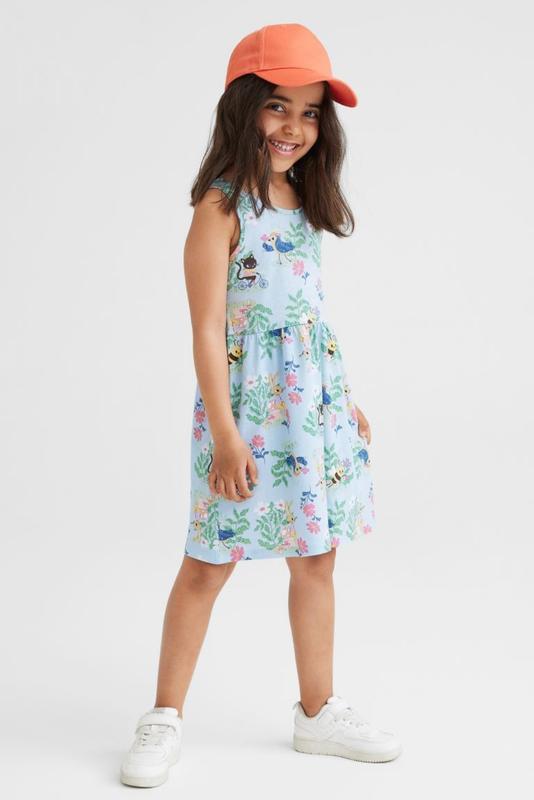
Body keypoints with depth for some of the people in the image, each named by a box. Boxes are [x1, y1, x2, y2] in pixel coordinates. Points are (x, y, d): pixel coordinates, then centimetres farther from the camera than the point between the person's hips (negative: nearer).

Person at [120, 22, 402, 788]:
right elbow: (208, 328, -15)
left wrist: (345, 398, 17)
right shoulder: (221, 207, -12)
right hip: (249, 401, -7)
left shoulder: (301, 201, 10)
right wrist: (224, 432, -18)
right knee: (211, 560, 3)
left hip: (316, 397, 7)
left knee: (317, 557, 12)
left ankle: (319, 710, 27)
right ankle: (166, 717, 18)